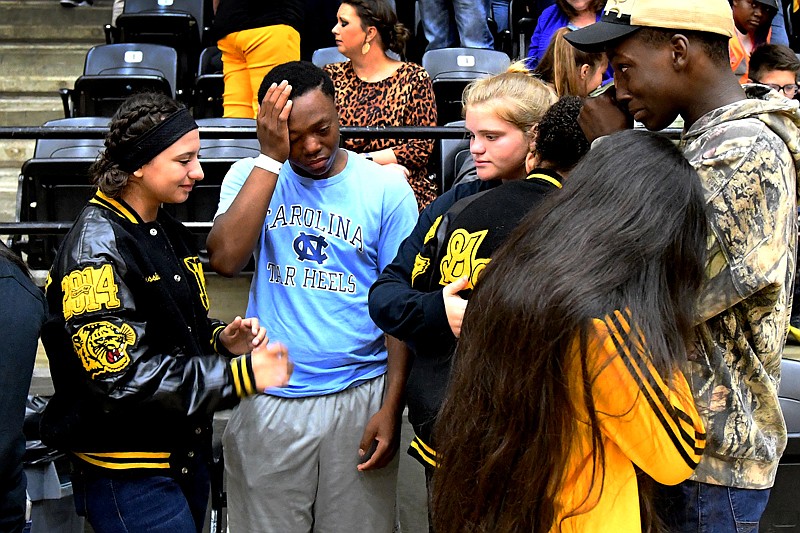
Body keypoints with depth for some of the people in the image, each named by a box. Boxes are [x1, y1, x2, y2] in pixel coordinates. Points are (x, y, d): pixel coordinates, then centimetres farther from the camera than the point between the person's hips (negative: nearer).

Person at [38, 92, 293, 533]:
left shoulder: (168, 233, 10)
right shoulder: (96, 249, -18)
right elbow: (121, 378, -25)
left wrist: (222, 339, -2)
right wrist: (242, 374, -24)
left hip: (186, 458, 9)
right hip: (127, 475, -9)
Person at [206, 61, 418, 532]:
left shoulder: (385, 187, -1)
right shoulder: (251, 175, 3)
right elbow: (226, 259, -15)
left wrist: (392, 406, -7)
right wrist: (271, 157, -15)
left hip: (359, 400, -1)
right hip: (267, 401, 1)